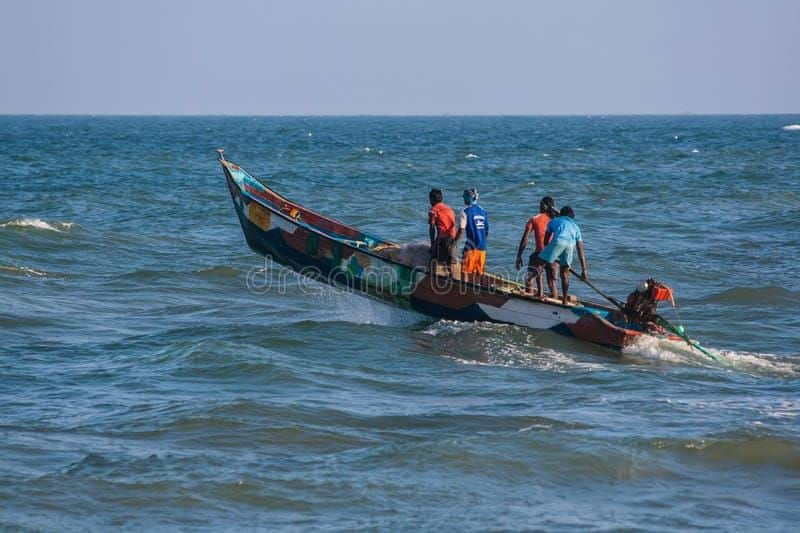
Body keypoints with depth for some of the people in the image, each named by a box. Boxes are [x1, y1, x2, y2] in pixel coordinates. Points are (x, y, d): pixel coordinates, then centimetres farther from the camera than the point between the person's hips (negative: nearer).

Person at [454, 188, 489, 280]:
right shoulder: (482, 211, 11)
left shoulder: (466, 211, -7)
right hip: (482, 247, 6)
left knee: (465, 272, -2)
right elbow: (486, 231, 15)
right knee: (477, 274, 11)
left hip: (471, 247, -6)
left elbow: (461, 230, -13)